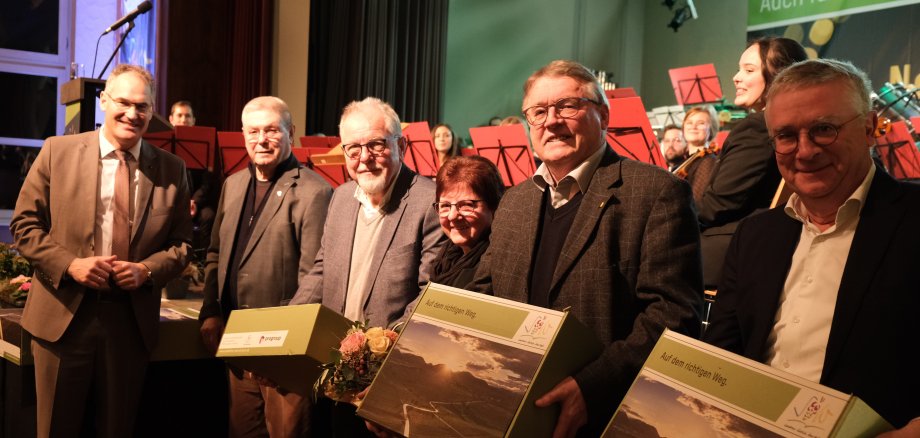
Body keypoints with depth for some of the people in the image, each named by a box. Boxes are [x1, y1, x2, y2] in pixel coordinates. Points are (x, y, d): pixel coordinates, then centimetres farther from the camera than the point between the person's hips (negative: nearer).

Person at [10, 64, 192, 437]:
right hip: (63, 315, -1)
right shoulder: (58, 151, 1)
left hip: (131, 321, 1)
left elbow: (181, 243, 6)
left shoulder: (171, 170, 3)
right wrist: (69, 265, -13)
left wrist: (147, 269, -13)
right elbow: (25, 223, 1)